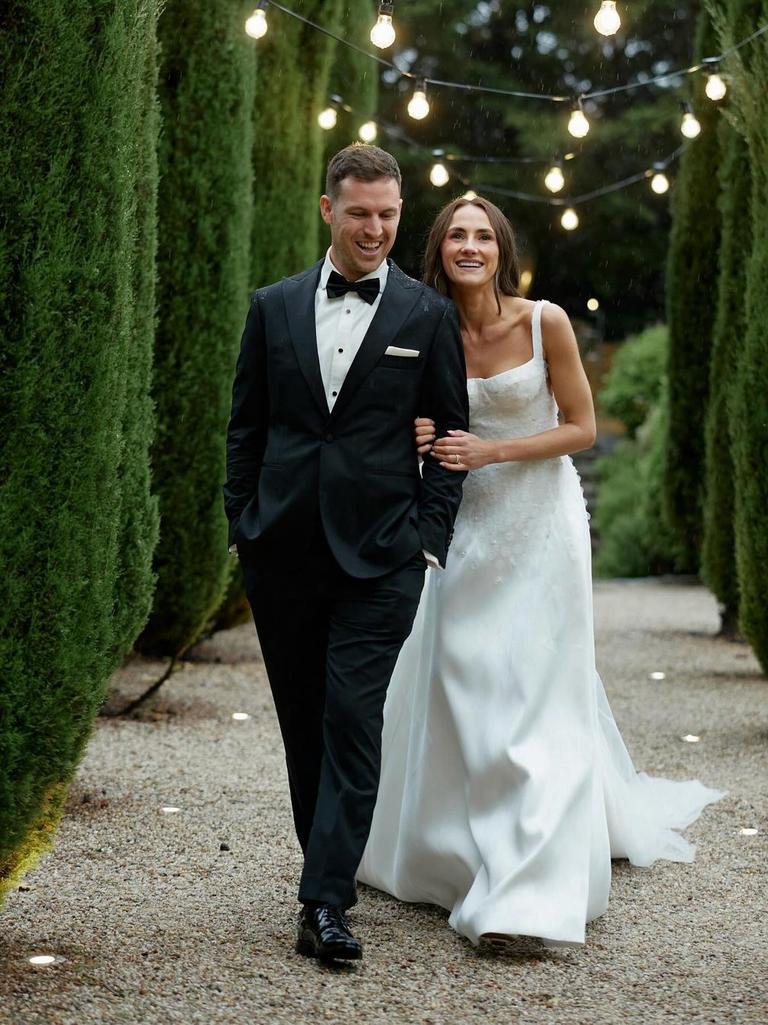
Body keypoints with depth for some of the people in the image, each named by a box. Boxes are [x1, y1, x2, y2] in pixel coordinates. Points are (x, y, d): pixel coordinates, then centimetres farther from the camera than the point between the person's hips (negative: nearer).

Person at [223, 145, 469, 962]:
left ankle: (326, 903, -11)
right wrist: (241, 525, 6)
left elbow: (450, 437, 4)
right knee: (303, 723, 10)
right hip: (282, 550, 3)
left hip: (378, 555, -3)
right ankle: (331, 865, 25)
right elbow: (246, 426, 12)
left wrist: (431, 537, -4)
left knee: (354, 724, -10)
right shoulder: (274, 307, 9)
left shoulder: (428, 316, 3)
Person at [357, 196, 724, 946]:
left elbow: (581, 428, -8)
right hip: (466, 525, 4)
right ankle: (459, 852, 26)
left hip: (539, 521, -4)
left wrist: (490, 452, -18)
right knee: (455, 690, 6)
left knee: (534, 695, -6)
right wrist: (418, 442, -13)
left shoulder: (544, 322, -11)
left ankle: (530, 893, -5)